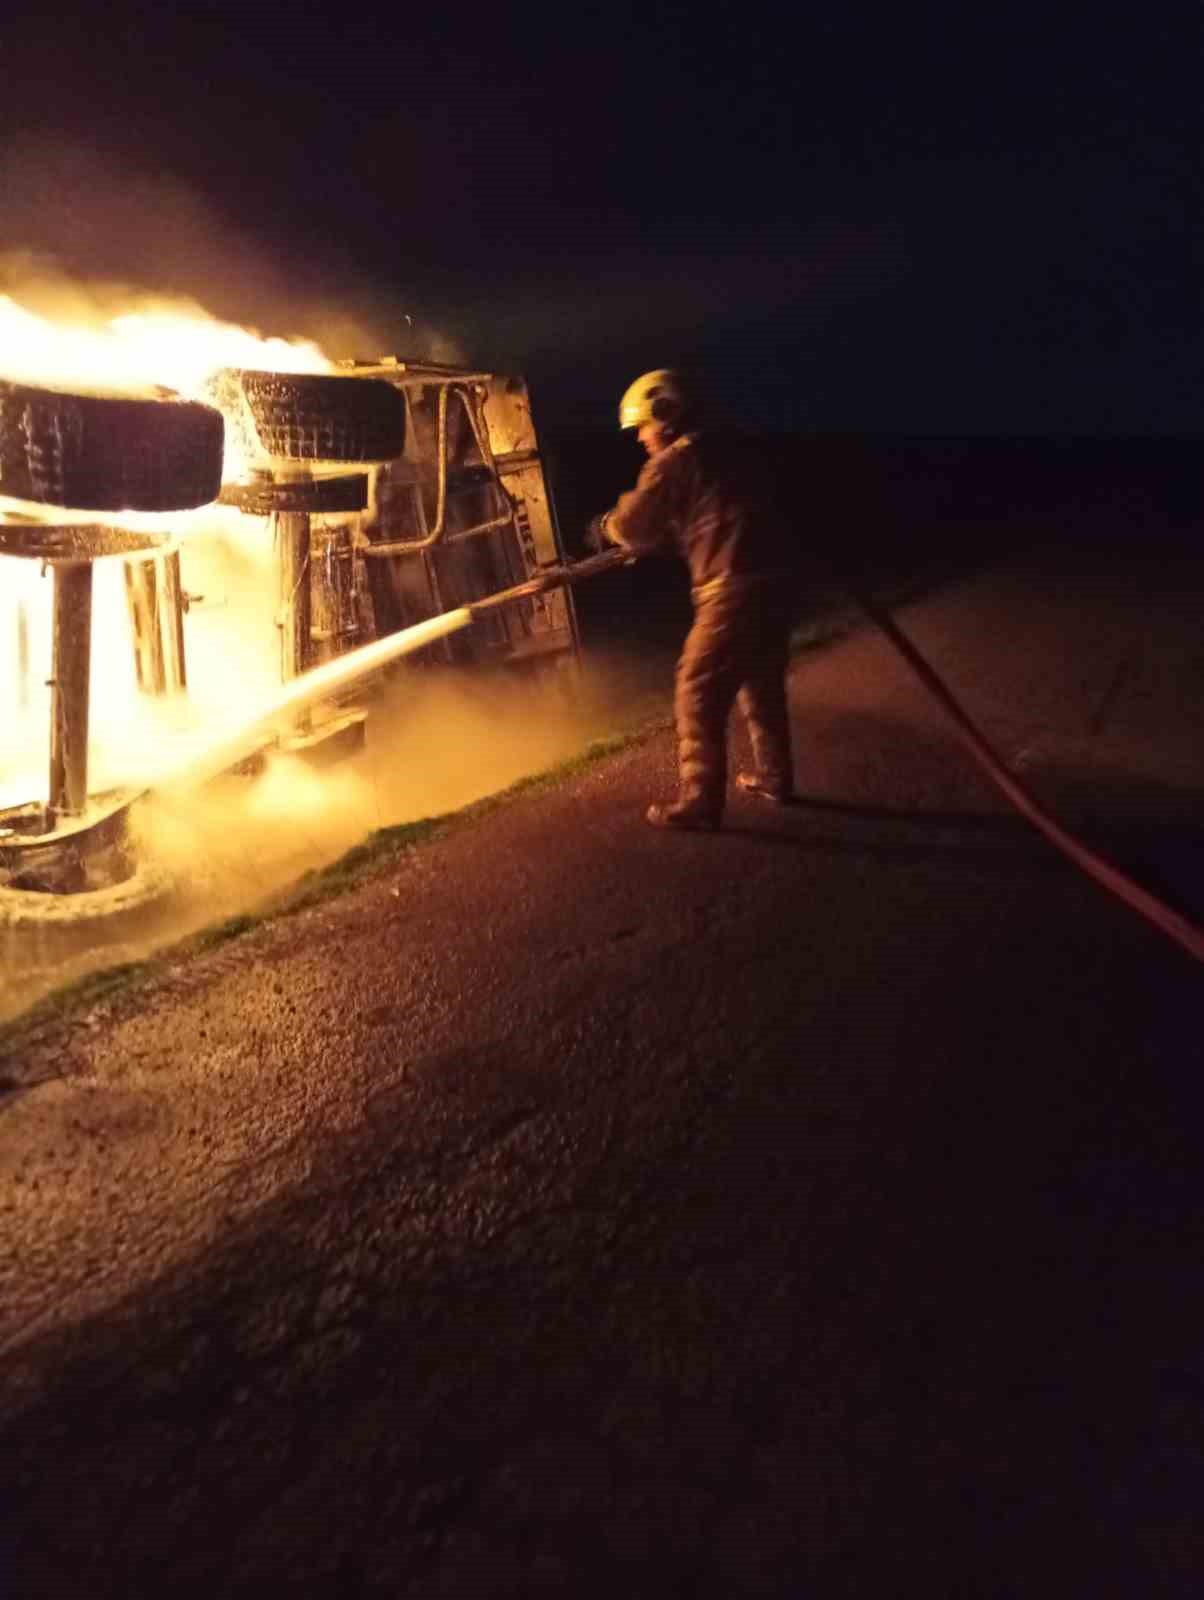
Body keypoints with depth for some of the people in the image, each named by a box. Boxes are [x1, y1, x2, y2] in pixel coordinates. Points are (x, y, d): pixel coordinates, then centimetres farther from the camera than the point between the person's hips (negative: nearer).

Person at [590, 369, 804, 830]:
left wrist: (607, 525, 22)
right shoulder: (738, 451, 21)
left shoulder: (673, 462, -4)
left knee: (698, 696, 0)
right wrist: (651, 540, 28)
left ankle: (700, 802, 4)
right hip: (778, 582, 9)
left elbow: (632, 527, 0)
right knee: (762, 685, 23)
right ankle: (774, 778, 34)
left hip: (735, 592, -8)